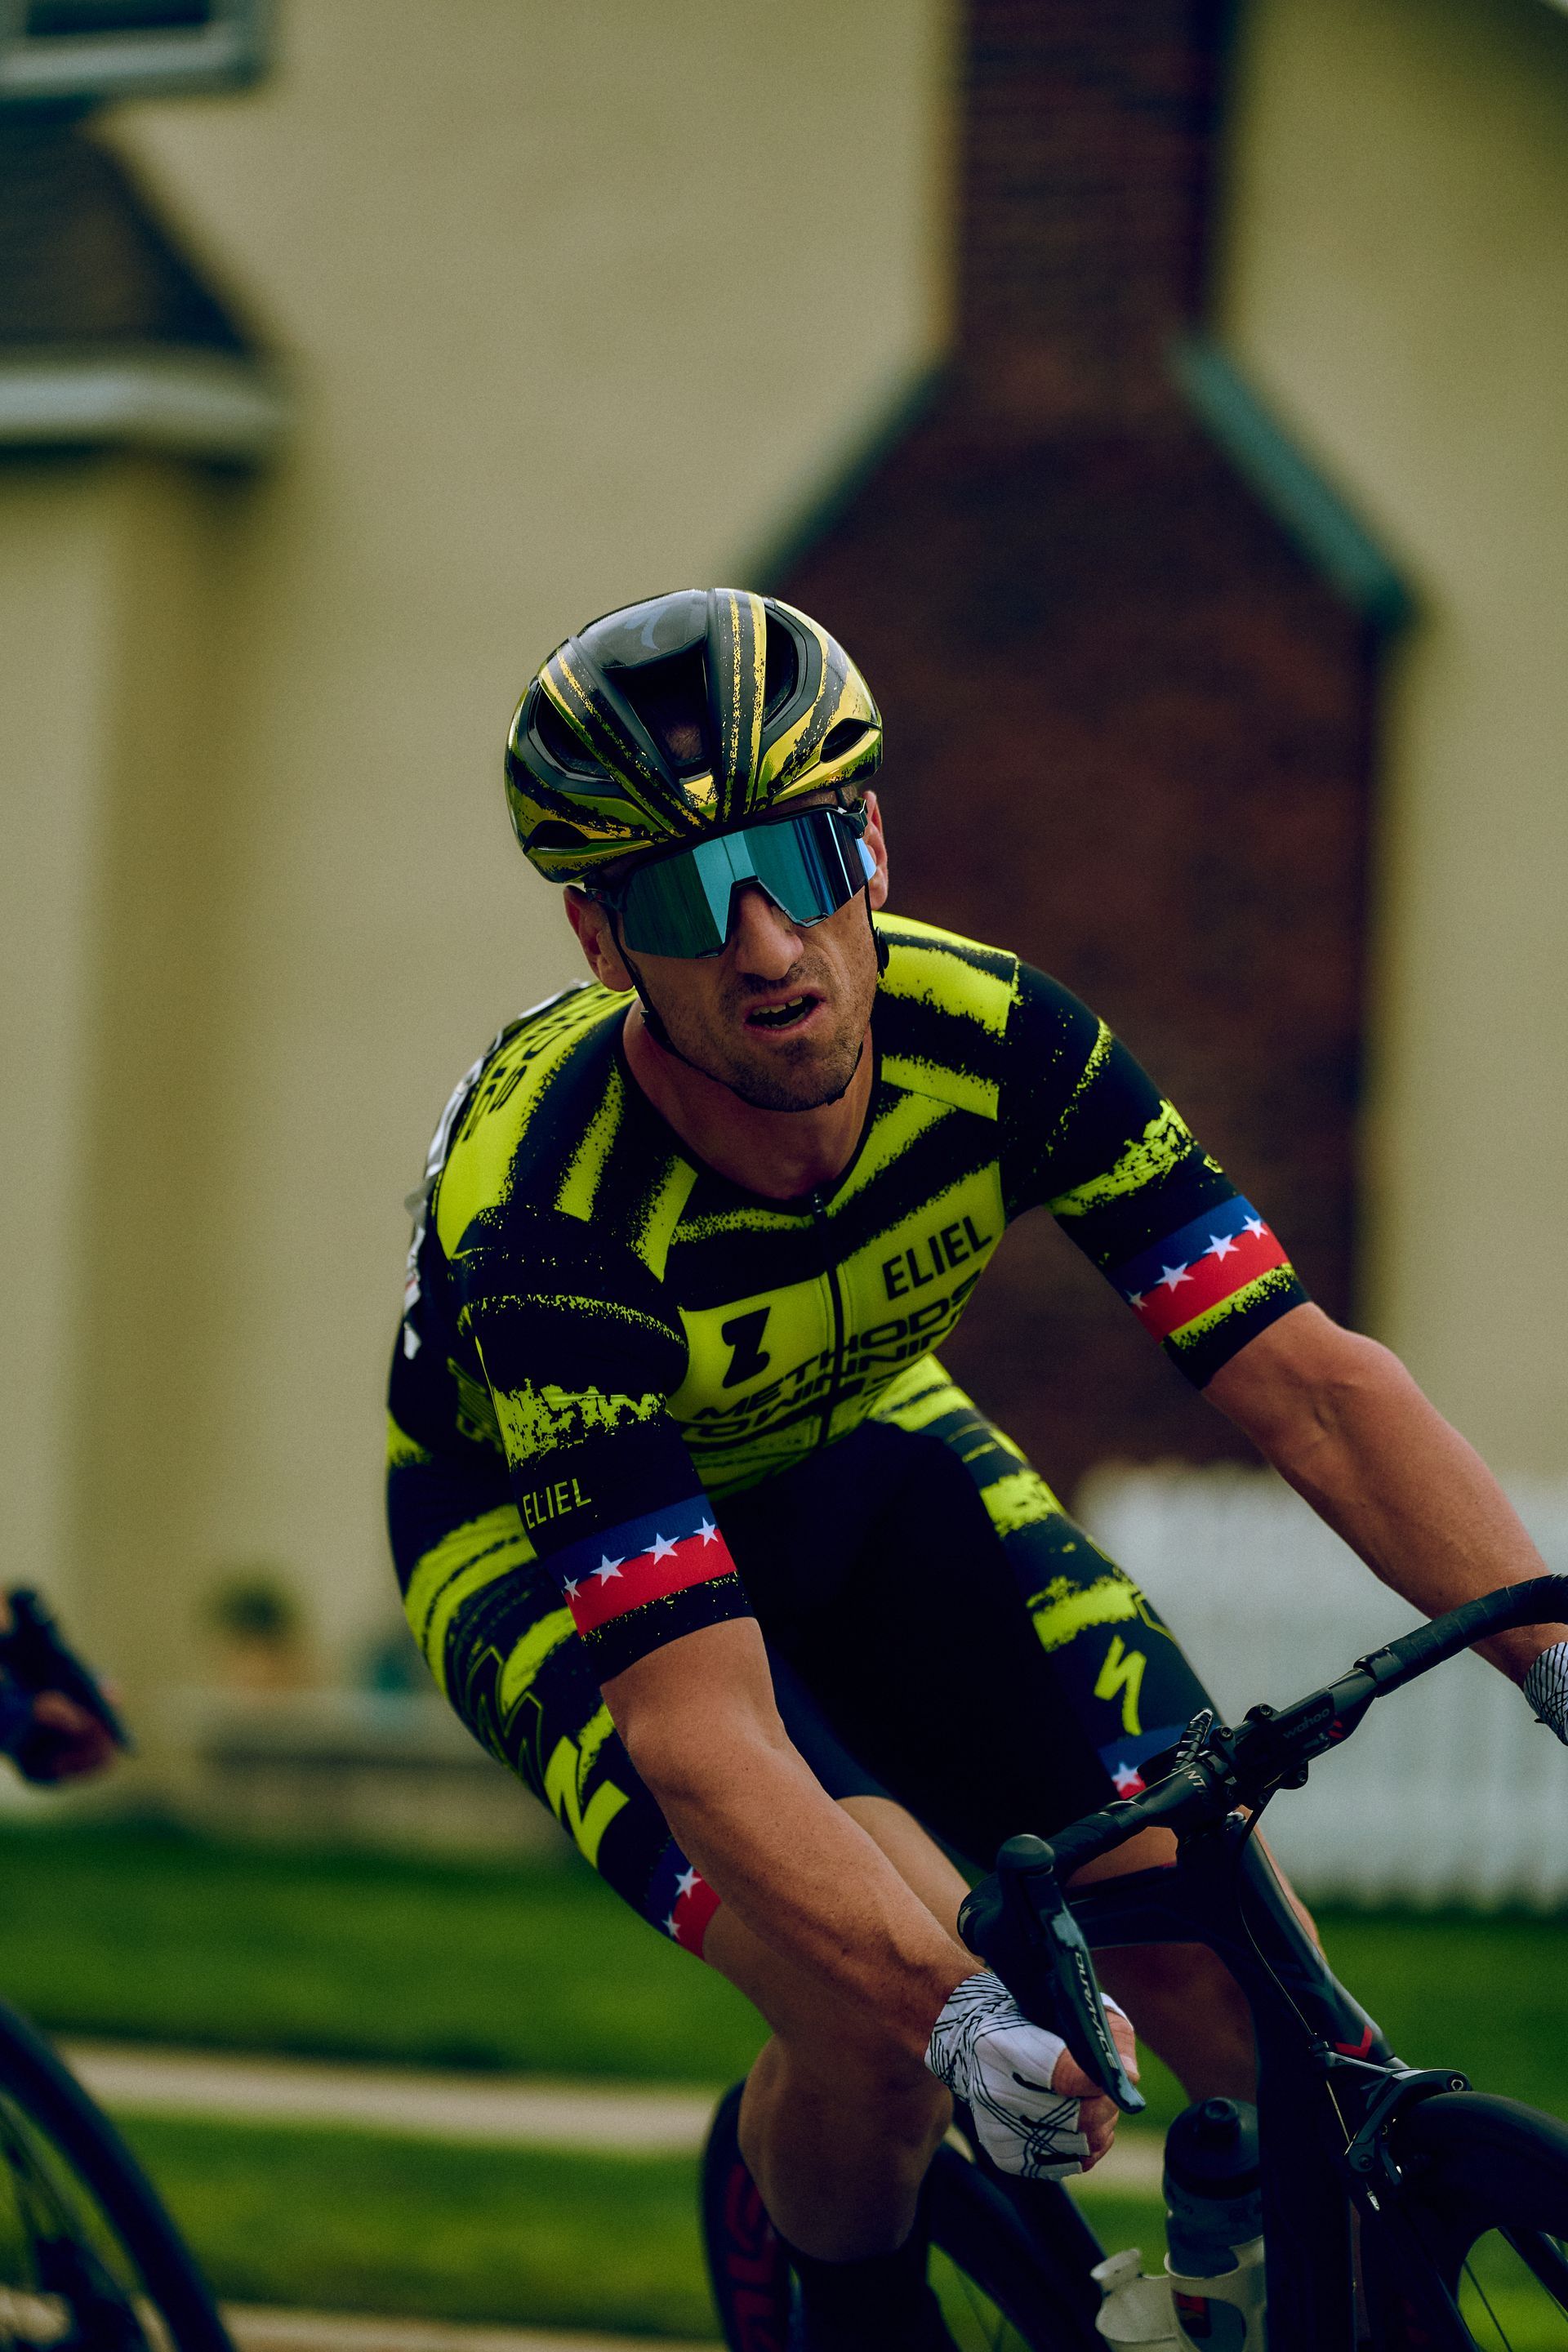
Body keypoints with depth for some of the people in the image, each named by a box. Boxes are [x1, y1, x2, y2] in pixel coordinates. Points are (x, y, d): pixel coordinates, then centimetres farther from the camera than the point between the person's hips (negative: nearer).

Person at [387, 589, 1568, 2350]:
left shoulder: (990, 1038, -27)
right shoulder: (548, 1227, -38)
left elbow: (1302, 1379, -28)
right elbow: (702, 1724, -43)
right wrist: (959, 2013, -57)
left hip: (847, 1462, 4)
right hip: (550, 1541, -4)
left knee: (1203, 1930, -17)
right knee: (882, 2022, -27)